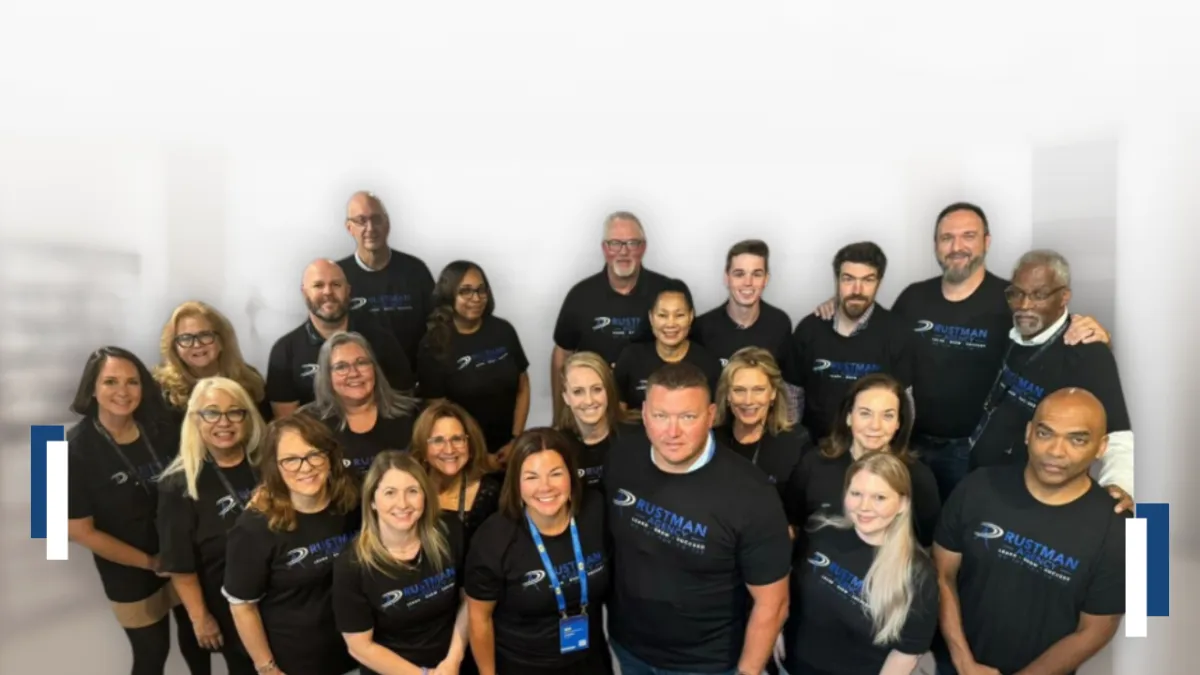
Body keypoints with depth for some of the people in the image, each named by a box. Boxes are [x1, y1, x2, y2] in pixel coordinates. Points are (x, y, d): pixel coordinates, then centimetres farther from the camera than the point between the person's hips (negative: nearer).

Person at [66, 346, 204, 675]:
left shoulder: (161, 428, -8)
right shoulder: (75, 449, -18)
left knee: (196, 636, 19)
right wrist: (149, 562, -11)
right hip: (130, 573, -3)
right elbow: (79, 530, -14)